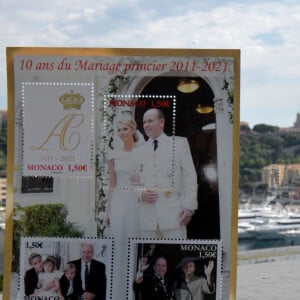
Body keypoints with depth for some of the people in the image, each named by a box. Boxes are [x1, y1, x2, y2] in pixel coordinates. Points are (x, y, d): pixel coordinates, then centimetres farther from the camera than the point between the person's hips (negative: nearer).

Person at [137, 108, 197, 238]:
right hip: (148, 216, 3)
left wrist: (189, 206, -6)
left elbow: (190, 177, 4)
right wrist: (140, 195, -3)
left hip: (173, 214, -3)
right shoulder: (141, 150, 15)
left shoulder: (180, 143, 8)